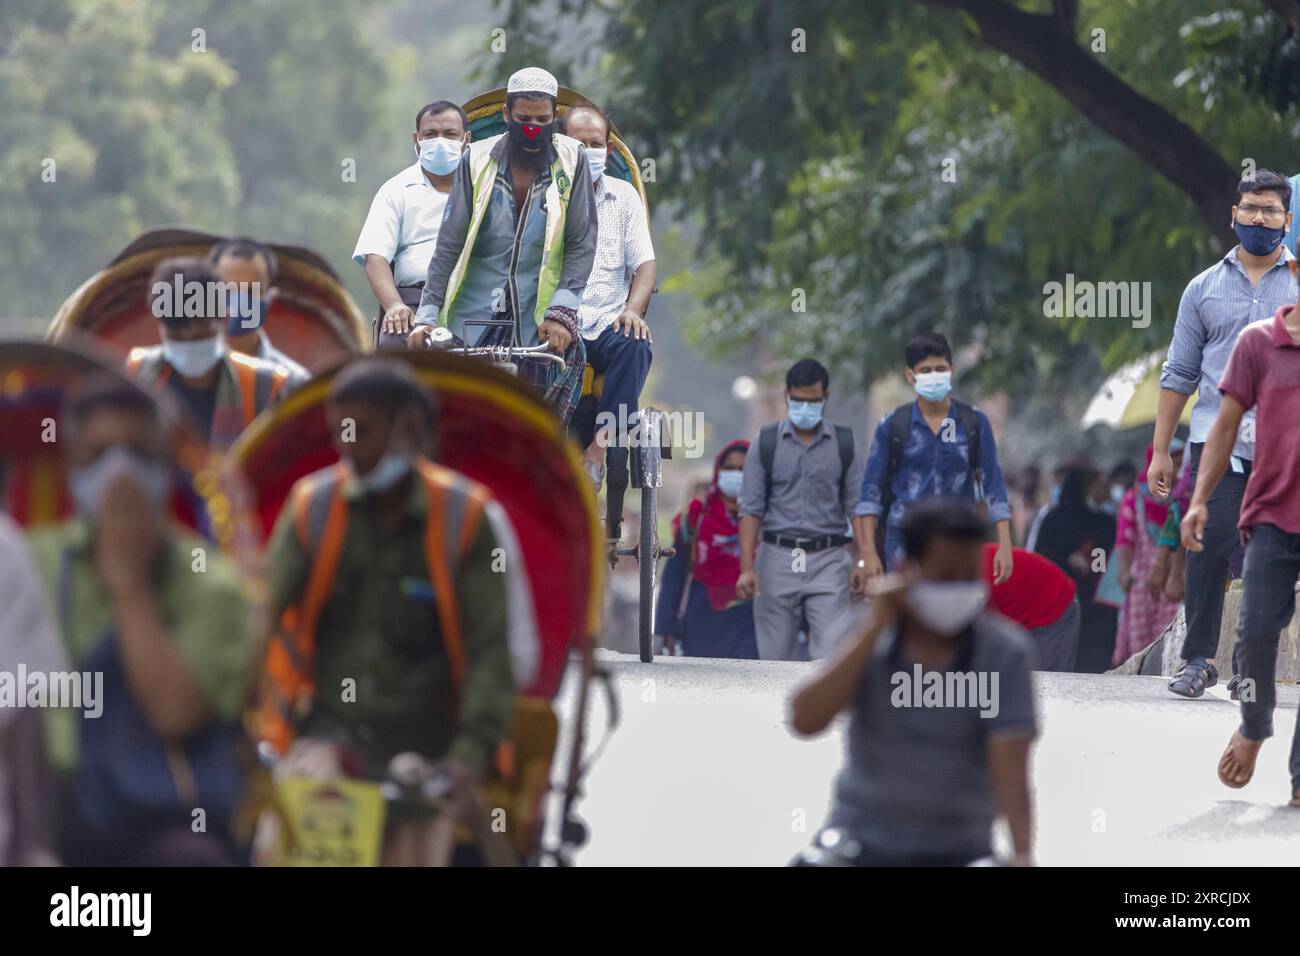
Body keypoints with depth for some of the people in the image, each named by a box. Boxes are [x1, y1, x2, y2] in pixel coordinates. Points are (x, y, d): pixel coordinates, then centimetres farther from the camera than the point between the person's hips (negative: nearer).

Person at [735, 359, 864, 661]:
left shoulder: (843, 444, 5)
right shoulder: (767, 443, 4)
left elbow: (857, 507, 6)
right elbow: (751, 508, 2)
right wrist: (746, 567, -8)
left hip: (829, 559, -1)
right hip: (778, 557, 1)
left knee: (830, 654, -11)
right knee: (776, 657, 5)